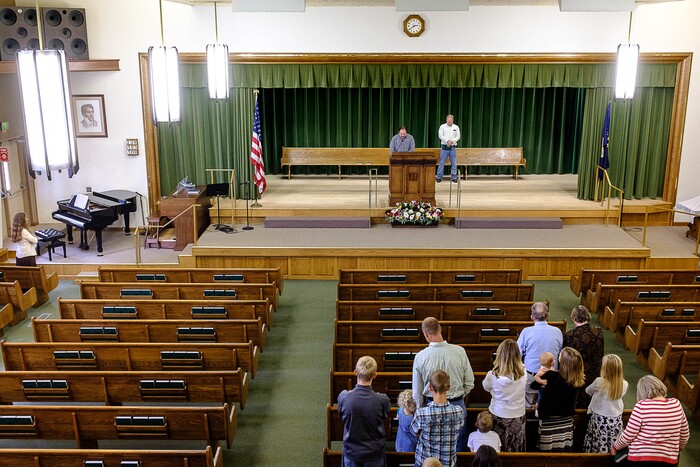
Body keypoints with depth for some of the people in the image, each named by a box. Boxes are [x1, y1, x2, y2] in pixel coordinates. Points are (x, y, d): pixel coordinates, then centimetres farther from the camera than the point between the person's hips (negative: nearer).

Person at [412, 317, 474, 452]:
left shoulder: (420, 357, -14)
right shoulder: (459, 351, -13)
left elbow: (417, 390, -2)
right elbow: (470, 381, -2)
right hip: (457, 403, 0)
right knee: (459, 443, 17)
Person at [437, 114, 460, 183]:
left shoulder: (456, 127, 8)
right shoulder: (442, 126, 3)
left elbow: (458, 137, 3)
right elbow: (440, 136, -5)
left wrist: (452, 141, -14)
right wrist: (447, 140, -18)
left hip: (453, 147, 2)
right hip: (444, 147, -2)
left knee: (454, 163, 2)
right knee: (442, 162, -2)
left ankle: (454, 177, 8)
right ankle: (439, 177, 3)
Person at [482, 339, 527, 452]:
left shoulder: (493, 375, -24)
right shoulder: (523, 373, -18)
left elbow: (486, 387, -2)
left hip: (498, 417, -2)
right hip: (518, 417, 2)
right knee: (516, 451, 19)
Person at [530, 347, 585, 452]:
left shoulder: (551, 376, -22)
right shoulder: (577, 380, -8)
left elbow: (534, 386, -8)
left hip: (549, 420, -4)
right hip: (567, 419, 5)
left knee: (547, 450, 4)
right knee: (565, 448, 12)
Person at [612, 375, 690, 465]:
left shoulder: (642, 406, -15)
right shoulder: (676, 404, -2)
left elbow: (628, 436, -11)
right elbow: (685, 435, 10)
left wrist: (615, 447, 8)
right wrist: (678, 449, 29)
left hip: (641, 458, -5)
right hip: (669, 459, 5)